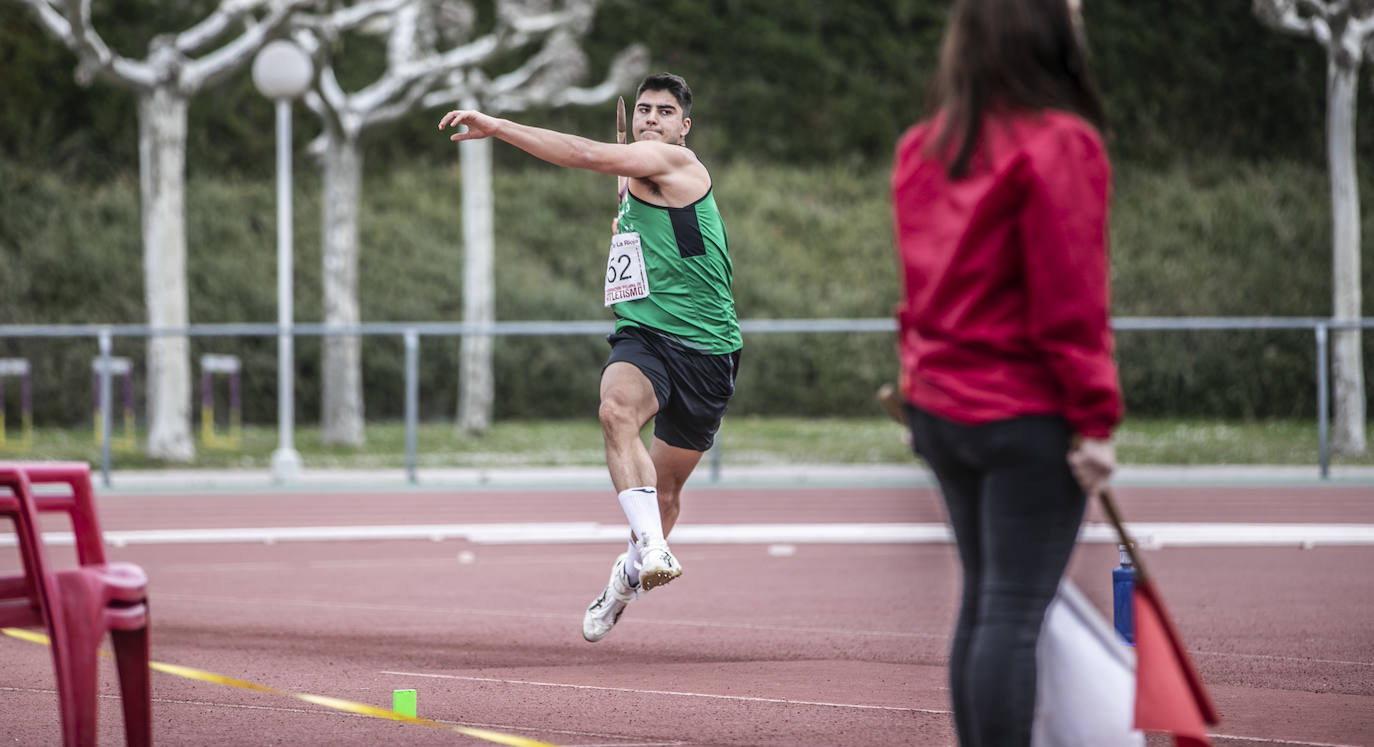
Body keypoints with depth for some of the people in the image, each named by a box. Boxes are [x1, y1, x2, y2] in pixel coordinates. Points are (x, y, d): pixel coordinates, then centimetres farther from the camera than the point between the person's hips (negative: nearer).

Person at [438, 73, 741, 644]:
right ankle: (651, 550, -39)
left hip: (706, 349, -5)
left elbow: (587, 155, -22)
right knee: (617, 410, -32)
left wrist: (496, 126, -21)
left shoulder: (678, 163, -9)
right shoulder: (636, 184, 16)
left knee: (666, 488, 9)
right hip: (642, 335, 5)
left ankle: (629, 575, 36)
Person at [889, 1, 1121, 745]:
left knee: (982, 601, 14)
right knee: (1015, 614, -5)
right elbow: (1071, 299, -14)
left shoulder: (922, 147, 8)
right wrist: (1095, 418, -11)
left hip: (940, 407, 7)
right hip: (1029, 418, -7)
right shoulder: (1059, 144, -13)